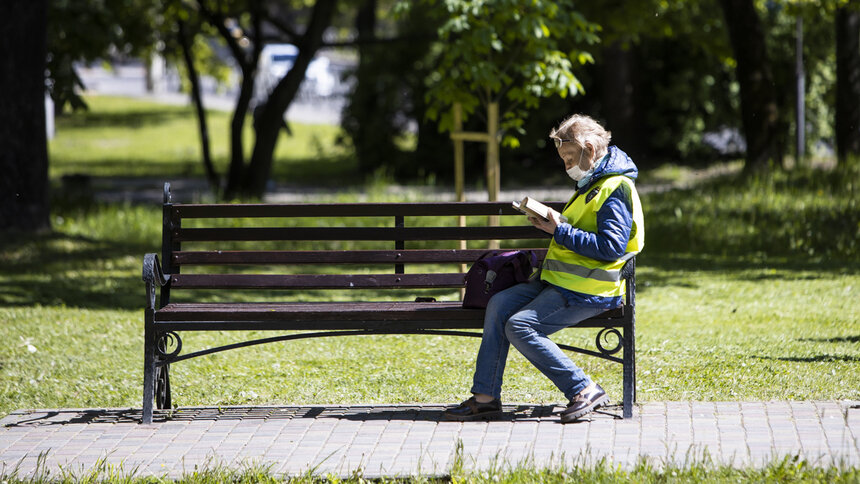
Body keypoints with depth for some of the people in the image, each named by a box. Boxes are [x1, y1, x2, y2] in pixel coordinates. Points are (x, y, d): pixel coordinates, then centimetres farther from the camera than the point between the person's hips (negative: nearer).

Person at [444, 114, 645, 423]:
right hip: (560, 281, 10)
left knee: (521, 327, -22)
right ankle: (485, 397, -4)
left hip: (589, 291, -10)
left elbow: (612, 246, -22)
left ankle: (584, 391, -15)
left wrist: (560, 231, -18)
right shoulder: (592, 184, 21)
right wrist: (551, 224, 10)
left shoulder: (615, 190, -13)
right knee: (499, 305, -4)